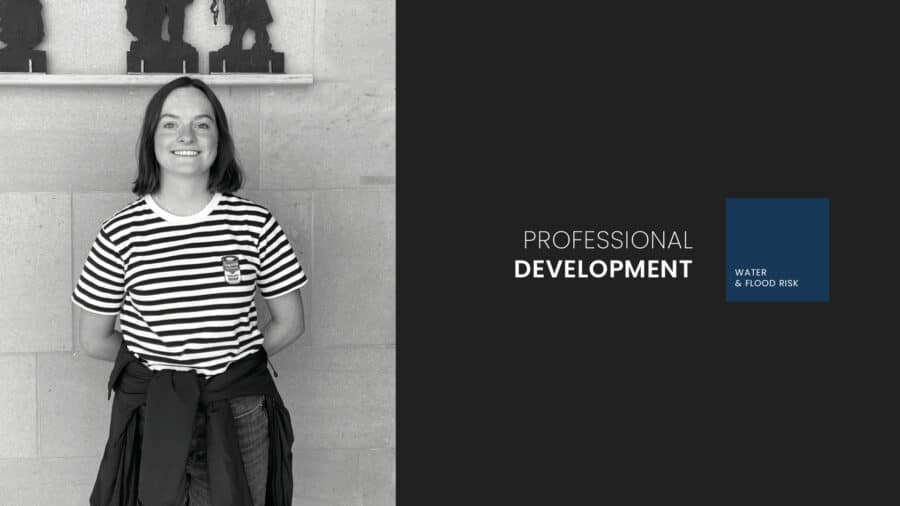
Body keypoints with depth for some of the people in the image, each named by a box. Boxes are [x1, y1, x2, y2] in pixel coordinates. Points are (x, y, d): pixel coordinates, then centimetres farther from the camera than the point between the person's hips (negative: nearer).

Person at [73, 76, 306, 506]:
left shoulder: (255, 224, -6)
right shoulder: (121, 233, -7)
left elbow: (290, 322, 5)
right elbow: (93, 339, 3)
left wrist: (235, 359, 6)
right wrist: (155, 359, 6)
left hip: (238, 417, 1)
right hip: (150, 416, 0)